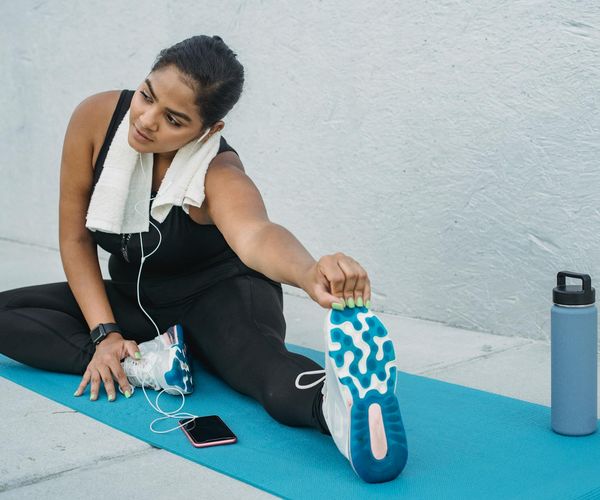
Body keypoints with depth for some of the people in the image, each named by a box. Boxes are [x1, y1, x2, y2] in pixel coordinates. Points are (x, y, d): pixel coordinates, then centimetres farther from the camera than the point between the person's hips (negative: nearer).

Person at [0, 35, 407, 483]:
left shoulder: (219, 174, -30)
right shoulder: (96, 118, -18)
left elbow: (255, 234, -54)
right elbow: (75, 237, -10)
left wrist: (309, 271, -77)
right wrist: (105, 332, -18)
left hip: (220, 295, -5)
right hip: (135, 298, 6)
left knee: (257, 359, -39)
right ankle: (142, 363, -27)